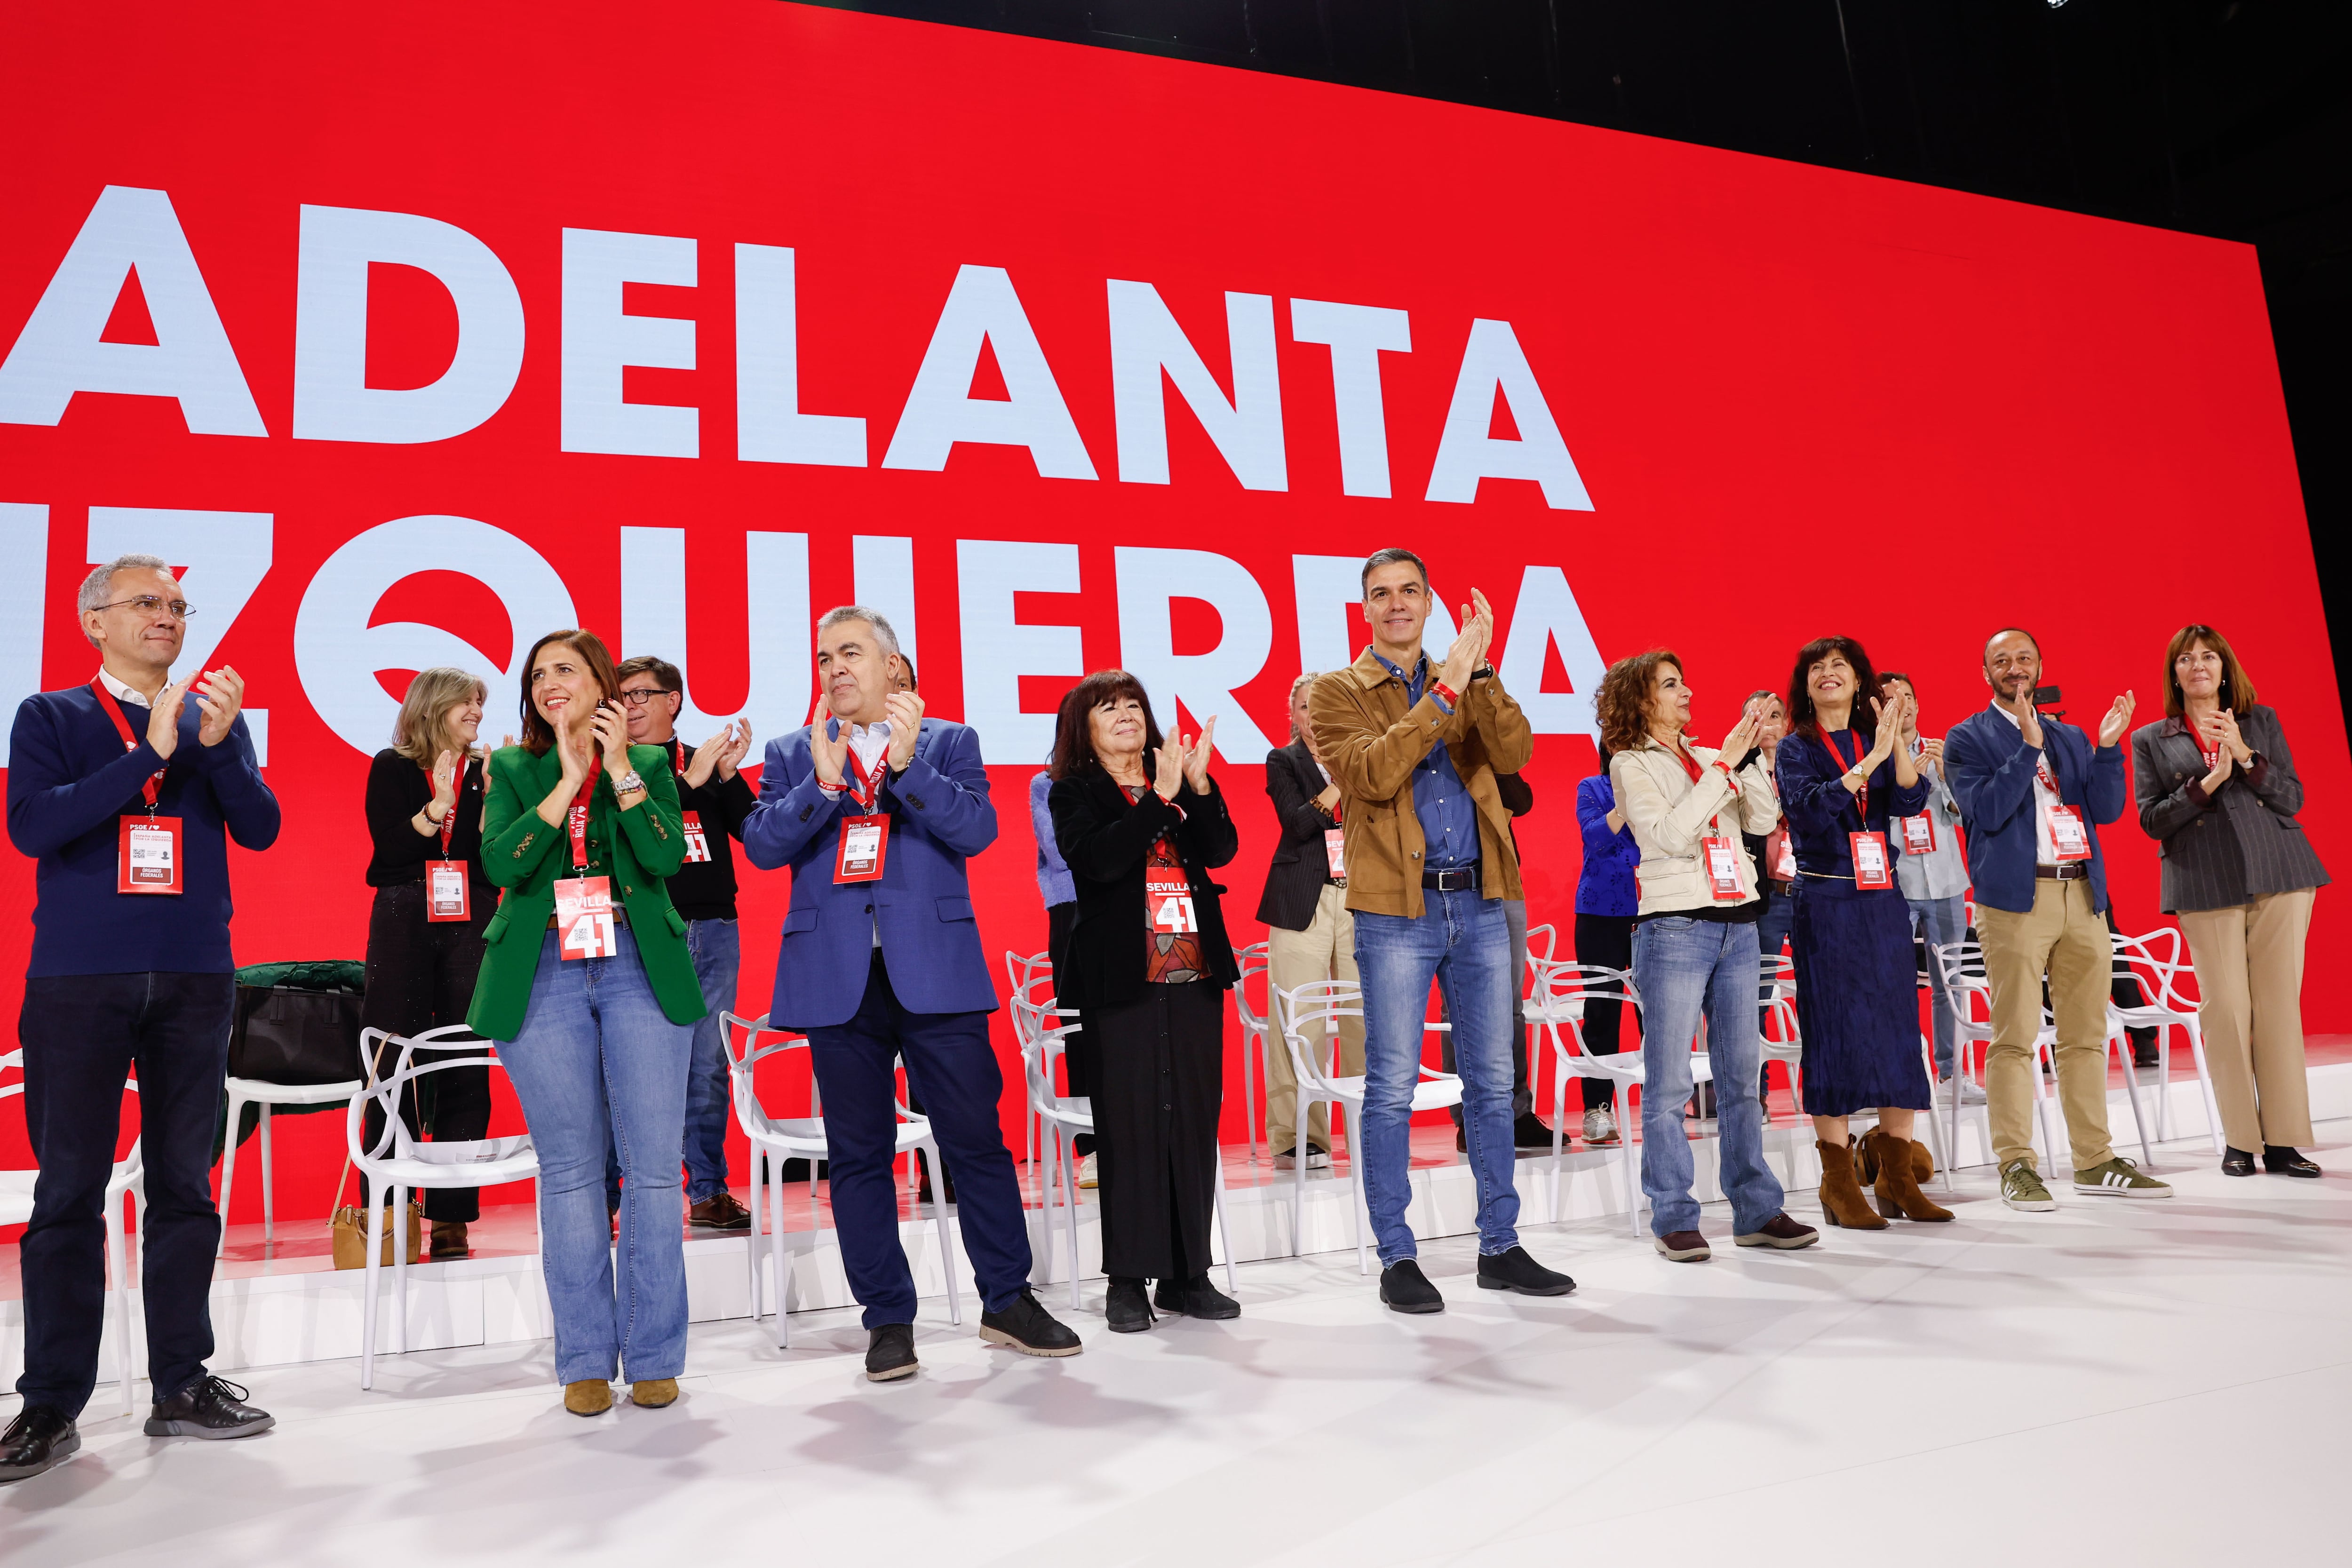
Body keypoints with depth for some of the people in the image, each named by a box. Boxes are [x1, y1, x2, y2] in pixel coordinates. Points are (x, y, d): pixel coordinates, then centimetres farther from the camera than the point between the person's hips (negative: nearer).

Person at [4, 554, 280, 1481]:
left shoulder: (214, 717, 12)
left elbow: (259, 829, 1)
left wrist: (217, 743, -13)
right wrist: (148, 754, -15)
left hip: (195, 978, 2)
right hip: (78, 979, -2)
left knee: (183, 1186, 6)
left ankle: (182, 1386, 14)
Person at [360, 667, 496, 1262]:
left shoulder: (487, 772, 11)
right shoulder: (391, 769, 6)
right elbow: (389, 848, -5)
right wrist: (438, 805, -16)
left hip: (471, 928, 2)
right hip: (404, 924, -1)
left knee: (464, 1071, -2)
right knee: (396, 1070, -3)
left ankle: (452, 1218, 3)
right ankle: (385, 1215, 7)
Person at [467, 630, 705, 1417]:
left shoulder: (649, 762, 8)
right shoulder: (512, 769, 11)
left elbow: (668, 857, -7)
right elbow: (501, 863, -6)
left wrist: (620, 770, -10)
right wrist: (569, 779, -9)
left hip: (640, 969, -1)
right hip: (545, 977, 1)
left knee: (654, 1166, -1)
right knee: (569, 1171, 4)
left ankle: (654, 1358, 9)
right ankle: (584, 1362, 14)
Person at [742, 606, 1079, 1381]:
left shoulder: (949, 741, 9)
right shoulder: (792, 755, 14)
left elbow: (977, 830, -6)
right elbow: (761, 846, 1)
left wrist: (908, 766, -16)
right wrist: (822, 783, -12)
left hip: (934, 972, -1)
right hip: (837, 978, 2)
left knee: (976, 1138, 1)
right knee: (859, 1153, 6)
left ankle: (1007, 1301, 16)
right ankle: (888, 1319, 17)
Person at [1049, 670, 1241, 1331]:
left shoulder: (1180, 782, 15)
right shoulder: (1074, 793, 4)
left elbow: (1222, 850, 1)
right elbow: (1098, 859, -15)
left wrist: (1198, 784, -12)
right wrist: (1163, 799, -16)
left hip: (1195, 973, 4)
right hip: (1124, 979, -4)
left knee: (1195, 1122, 5)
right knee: (1130, 1126, -4)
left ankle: (1188, 1274, 15)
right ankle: (1128, 1281, 5)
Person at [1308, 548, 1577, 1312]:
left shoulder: (1468, 686, 13)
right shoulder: (1338, 693, 1)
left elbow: (1514, 754, -5)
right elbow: (1374, 774, -17)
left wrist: (1480, 674, -17)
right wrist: (1444, 690, -19)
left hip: (1480, 905, 4)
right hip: (1397, 911, -4)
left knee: (1492, 1082, 10)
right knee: (1392, 1089, -1)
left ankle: (1500, 1247, 22)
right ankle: (1397, 1259, 10)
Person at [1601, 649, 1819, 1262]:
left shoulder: (1710, 758, 15)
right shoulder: (1631, 765, -1)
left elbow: (1764, 820, 7)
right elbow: (1671, 834, -14)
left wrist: (1751, 757, -5)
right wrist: (1725, 765, -13)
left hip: (1737, 927, 6)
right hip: (1674, 929, -6)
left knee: (1741, 1077, 9)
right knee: (1669, 1084, -3)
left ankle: (1756, 1211, 16)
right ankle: (1673, 1219, 4)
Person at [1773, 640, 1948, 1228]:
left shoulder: (1875, 742, 11)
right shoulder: (1797, 749, 1)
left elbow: (1910, 802, -5)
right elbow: (1811, 807, -17)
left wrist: (1897, 743, -19)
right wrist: (1871, 760, -24)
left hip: (1884, 902, 4)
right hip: (1826, 905, -4)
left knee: (1899, 1030, 4)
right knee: (1834, 1032, -4)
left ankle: (1897, 1179, 13)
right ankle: (1840, 1185, 4)